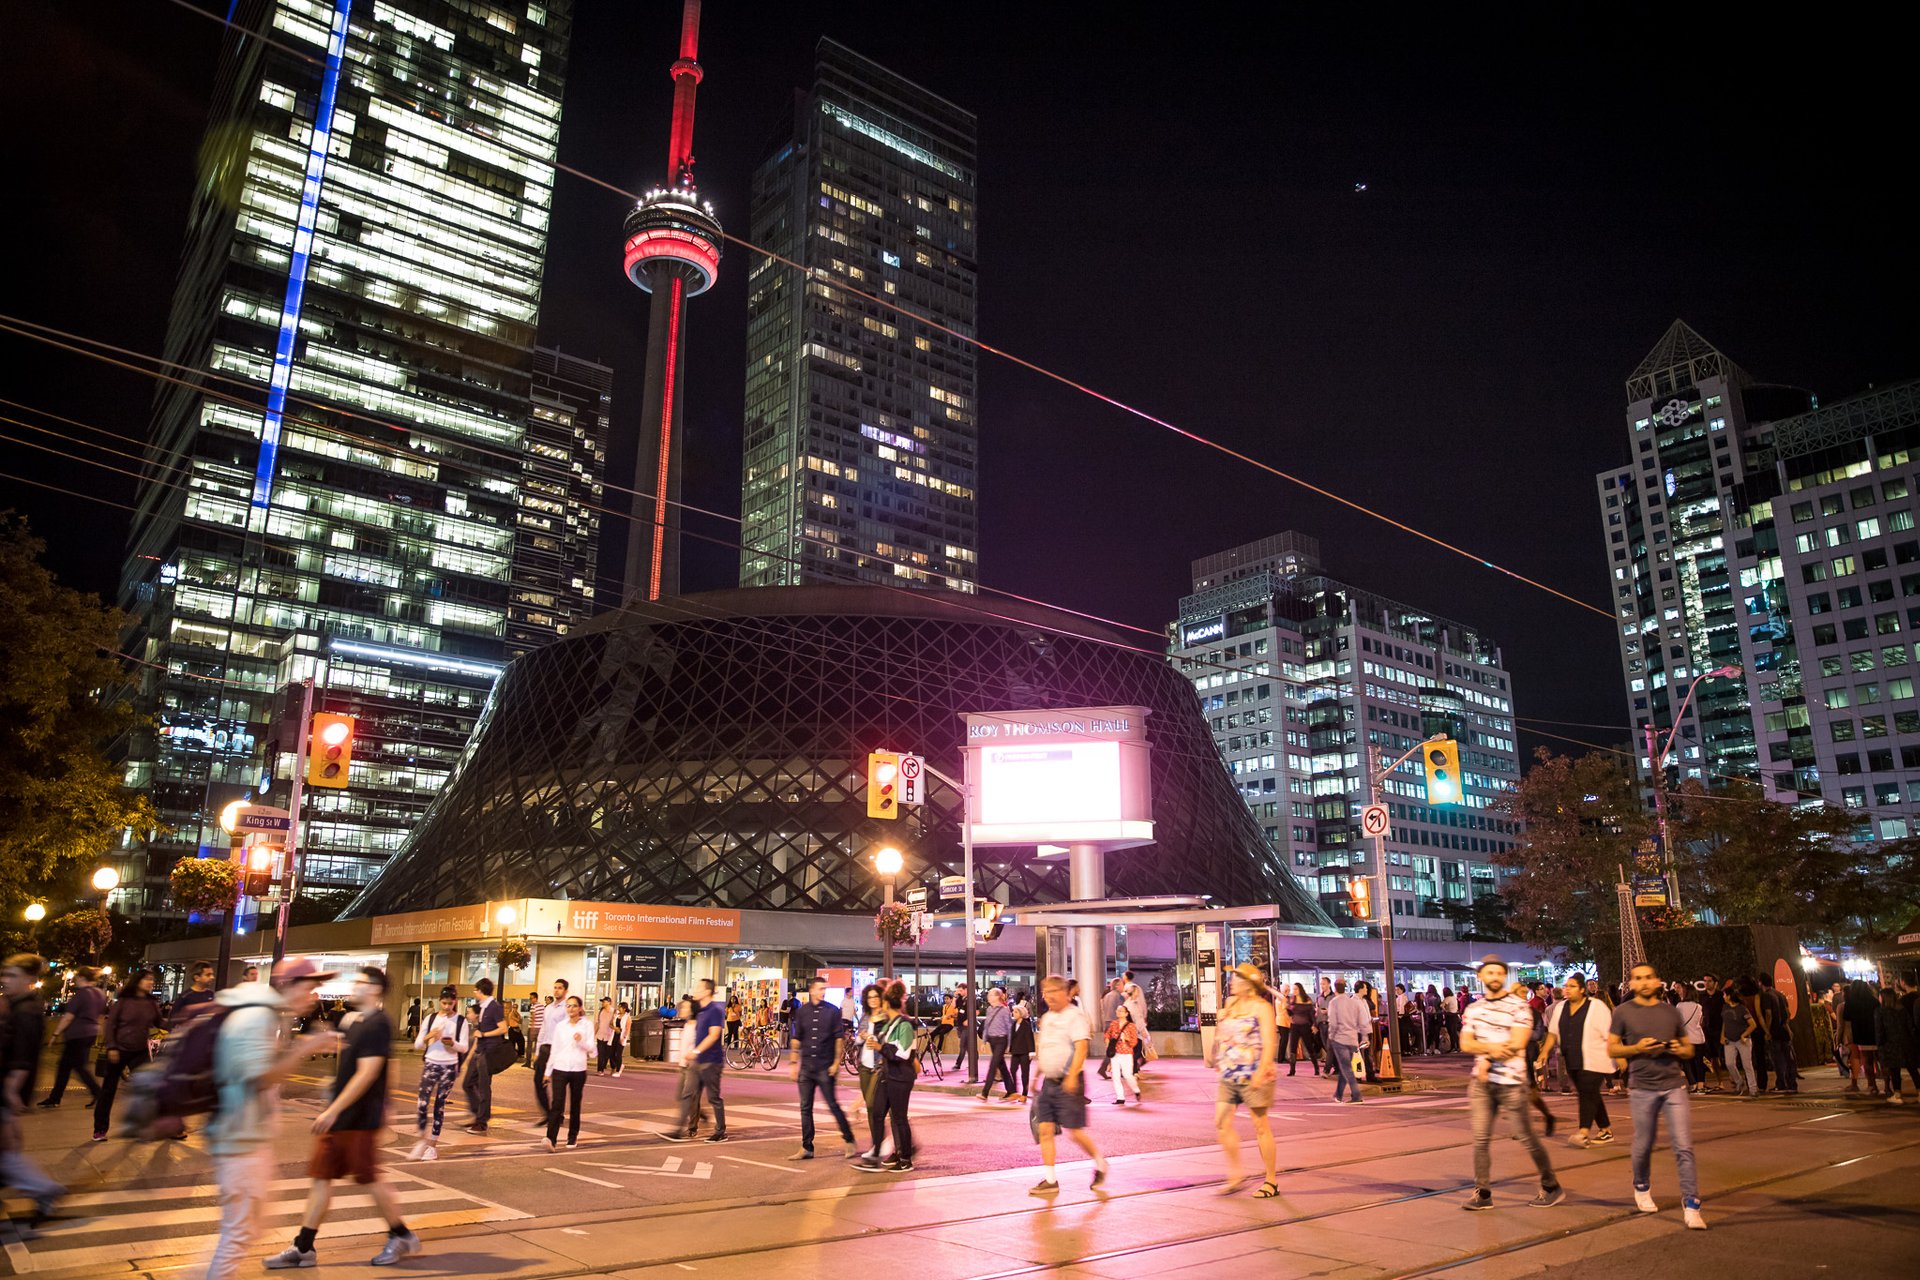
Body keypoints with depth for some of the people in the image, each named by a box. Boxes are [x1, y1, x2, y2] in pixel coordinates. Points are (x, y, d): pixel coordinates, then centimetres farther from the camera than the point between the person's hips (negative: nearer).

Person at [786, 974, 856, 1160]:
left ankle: (849, 1140, 13)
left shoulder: (833, 1011, -2)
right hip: (806, 1066, 3)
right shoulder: (801, 1012, 5)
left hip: (825, 1067, -3)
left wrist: (836, 1062, -7)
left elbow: (839, 1037, -2)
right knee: (805, 1108, 7)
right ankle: (806, 1148, 15)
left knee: (833, 1106, -2)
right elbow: (795, 1039, 8)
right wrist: (794, 1063, 4)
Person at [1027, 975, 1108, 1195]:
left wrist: (1072, 1076, -30)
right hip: (1049, 1082, 7)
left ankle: (1100, 1164, 22)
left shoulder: (1075, 1015, -11)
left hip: (1069, 1083, -7)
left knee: (1075, 1132, -3)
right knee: (1045, 1129, 1)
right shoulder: (1046, 1018, 14)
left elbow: (1081, 1047, -21)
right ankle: (1050, 1180, 8)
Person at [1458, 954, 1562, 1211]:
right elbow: (1465, 1043, 2)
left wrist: (1487, 1059, -10)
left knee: (1528, 1138, 3)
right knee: (1480, 1138, 2)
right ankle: (1482, 1193, 9)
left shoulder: (1518, 1005, -5)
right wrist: (1491, 1047, -15)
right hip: (1481, 1083, 5)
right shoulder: (1473, 1009, 12)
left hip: (1511, 1083, -4)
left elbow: (1517, 1043, -14)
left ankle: (1551, 1187, 21)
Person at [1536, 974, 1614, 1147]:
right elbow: (1552, 1033, 13)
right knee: (1590, 1095, 12)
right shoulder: (1560, 1008, 10)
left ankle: (1583, 1133, -19)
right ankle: (1606, 1130, 23)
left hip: (1594, 1061, -6)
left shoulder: (1596, 1007, -6)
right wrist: (1545, 1051, 3)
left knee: (1588, 1093, -14)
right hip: (1573, 1062, 6)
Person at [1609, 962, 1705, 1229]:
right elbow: (1611, 1048, 2)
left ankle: (1691, 1205, -2)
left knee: (1684, 1147, -6)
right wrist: (1637, 1048, -14)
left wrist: (1680, 1049, -6)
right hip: (1642, 1089, -1)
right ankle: (1641, 1188, 33)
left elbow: (1688, 1048, 17)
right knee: (1643, 1146, 9)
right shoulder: (1623, 1012, 1)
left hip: (1674, 1086, 2)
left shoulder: (1671, 1012, 9)